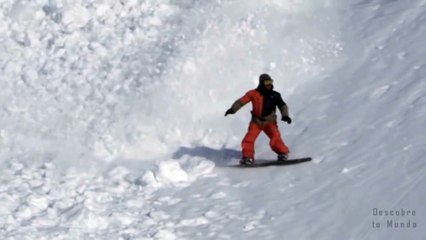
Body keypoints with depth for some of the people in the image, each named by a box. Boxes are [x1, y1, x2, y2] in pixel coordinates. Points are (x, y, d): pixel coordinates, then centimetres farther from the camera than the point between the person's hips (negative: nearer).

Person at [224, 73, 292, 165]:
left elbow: (282, 106, 0)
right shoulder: (254, 93, -4)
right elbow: (241, 101, -5)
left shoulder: (275, 95, 0)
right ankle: (247, 157, 1)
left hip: (269, 121, 0)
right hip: (256, 121, 0)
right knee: (249, 138, -13)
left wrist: (285, 115, -18)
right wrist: (232, 109, -17)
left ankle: (282, 153, -6)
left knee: (275, 138, -21)